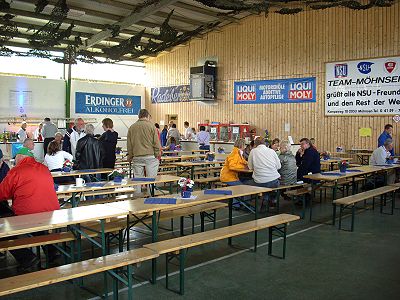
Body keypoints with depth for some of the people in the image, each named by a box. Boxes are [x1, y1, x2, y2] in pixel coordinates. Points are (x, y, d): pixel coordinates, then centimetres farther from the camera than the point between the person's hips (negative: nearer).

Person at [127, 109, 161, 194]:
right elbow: (156, 142, -5)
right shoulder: (151, 126, -4)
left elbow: (129, 144, 13)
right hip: (150, 156, -3)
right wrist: (158, 154, 5)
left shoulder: (132, 127, 8)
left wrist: (130, 157, 21)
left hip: (137, 157, 4)